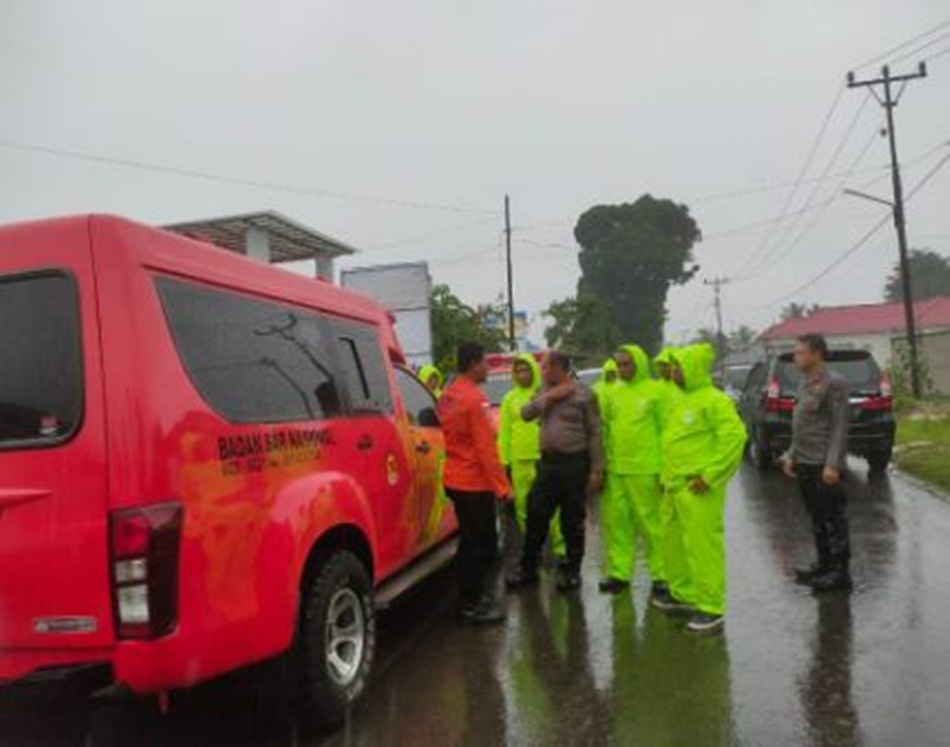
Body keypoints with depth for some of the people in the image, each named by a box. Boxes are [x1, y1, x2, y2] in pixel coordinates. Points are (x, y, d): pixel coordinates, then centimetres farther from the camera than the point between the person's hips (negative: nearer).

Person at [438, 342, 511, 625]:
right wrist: (502, 485, -17)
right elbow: (485, 447, -21)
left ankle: (473, 595, 29)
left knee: (471, 541, 19)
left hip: (456, 479, 9)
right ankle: (470, 606, 8)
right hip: (475, 482, -9)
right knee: (480, 543, 1)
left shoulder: (448, 395, 9)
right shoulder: (474, 397, -18)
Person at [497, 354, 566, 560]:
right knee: (524, 506, 6)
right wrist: (504, 460, 5)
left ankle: (559, 546, 6)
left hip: (545, 458, -3)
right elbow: (504, 432, 10)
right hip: (519, 461, 3)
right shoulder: (510, 398, 12)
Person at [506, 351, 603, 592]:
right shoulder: (544, 393, 10)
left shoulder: (583, 394, -7)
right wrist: (549, 397, -13)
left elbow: (594, 433, -7)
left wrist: (596, 469, -10)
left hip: (574, 463, -5)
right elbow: (525, 414, -3)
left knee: (572, 521, 6)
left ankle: (572, 571, 22)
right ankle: (527, 569, 22)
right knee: (536, 516, 9)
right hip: (547, 462, 5)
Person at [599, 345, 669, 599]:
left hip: (645, 471, -5)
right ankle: (618, 571, 18)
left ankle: (661, 574, 13)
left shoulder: (656, 391, -3)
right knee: (616, 523, 8)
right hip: (615, 470, 5)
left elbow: (666, 431, -6)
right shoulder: (614, 392, 11)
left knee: (652, 524, 2)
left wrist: (666, 470, -10)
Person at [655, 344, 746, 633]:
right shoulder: (681, 400, 17)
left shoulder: (714, 400, -11)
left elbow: (735, 436, -19)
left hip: (697, 489, -9)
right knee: (675, 543, 16)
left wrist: (710, 476, -20)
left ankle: (711, 609, 2)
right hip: (674, 486, 9)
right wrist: (667, 474, 18)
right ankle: (683, 593, 31)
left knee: (702, 546, -6)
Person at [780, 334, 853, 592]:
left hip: (824, 464, -8)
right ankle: (824, 564, 26)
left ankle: (841, 572, 7)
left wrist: (833, 464, -20)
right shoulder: (805, 383, 15)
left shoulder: (834, 382, -11)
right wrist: (791, 455, 15)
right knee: (816, 517, 15)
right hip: (804, 463, 8)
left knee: (833, 519, -1)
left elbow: (840, 427, -16)